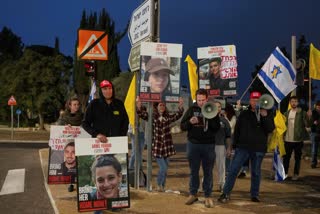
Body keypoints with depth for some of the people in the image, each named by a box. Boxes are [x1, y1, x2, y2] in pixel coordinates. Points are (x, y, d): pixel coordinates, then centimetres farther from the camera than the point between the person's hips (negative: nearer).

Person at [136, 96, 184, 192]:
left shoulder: (168, 117, 8)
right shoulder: (152, 116, -2)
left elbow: (178, 115, 2)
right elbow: (142, 114, -13)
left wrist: (181, 106, -13)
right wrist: (138, 105, -29)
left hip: (166, 146, 4)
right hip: (156, 147, -4)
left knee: (165, 168, 11)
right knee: (163, 168, -8)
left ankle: (163, 186, 28)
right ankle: (159, 184, 16)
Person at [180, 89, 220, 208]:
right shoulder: (191, 110, 4)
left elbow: (217, 128, -2)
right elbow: (182, 126, 3)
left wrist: (210, 118, -18)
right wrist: (190, 122, -17)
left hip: (208, 145, -1)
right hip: (193, 144, 1)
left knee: (208, 172, 4)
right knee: (193, 171, 9)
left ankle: (208, 196, 11)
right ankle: (193, 194, 20)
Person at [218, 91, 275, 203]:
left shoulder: (266, 114, 4)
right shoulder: (244, 114, 6)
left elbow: (270, 129, -9)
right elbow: (237, 130, 9)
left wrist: (265, 117, -22)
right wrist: (235, 144, 5)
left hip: (258, 149, 0)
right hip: (243, 146, 0)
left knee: (256, 172, 9)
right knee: (233, 170, -4)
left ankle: (255, 194, 22)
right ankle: (226, 193, 3)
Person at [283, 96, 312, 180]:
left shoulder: (302, 113, -4)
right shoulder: (286, 113, 9)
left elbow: (307, 125, -9)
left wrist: (309, 117, -25)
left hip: (298, 139, -3)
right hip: (288, 140, 3)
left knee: (297, 157, 7)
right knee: (286, 157, 9)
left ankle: (296, 174, 16)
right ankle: (285, 173, 19)